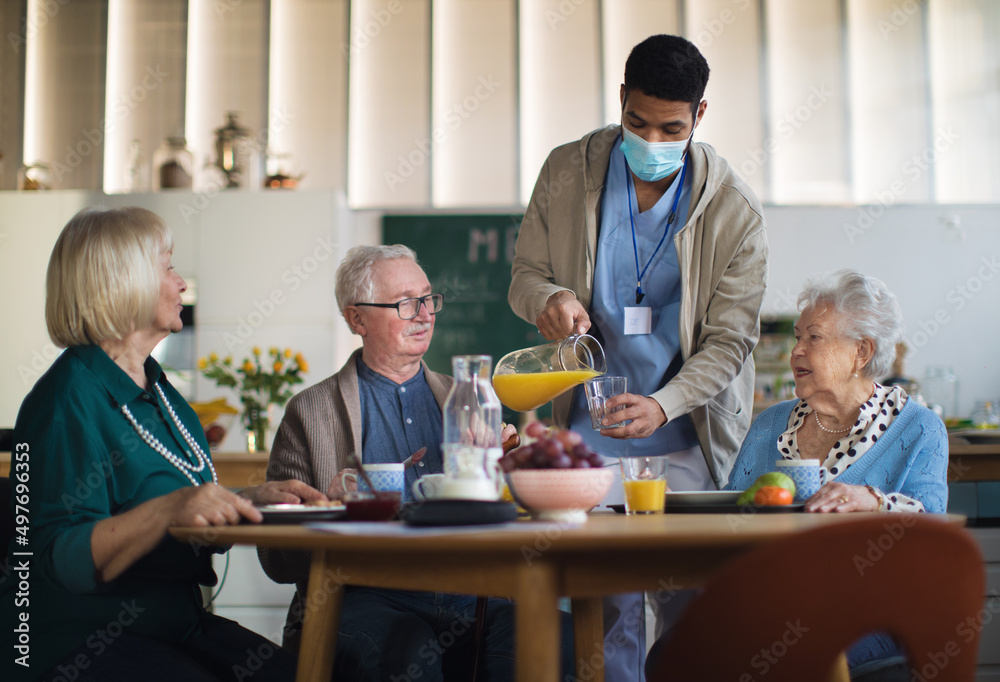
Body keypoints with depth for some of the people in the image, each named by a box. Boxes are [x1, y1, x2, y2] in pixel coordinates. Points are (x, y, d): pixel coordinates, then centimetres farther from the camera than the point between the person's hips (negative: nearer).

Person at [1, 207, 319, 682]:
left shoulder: (160, 392, 16)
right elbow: (65, 560, -20)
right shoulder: (69, 400, -12)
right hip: (78, 640, -8)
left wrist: (253, 499, 6)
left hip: (178, 623, 8)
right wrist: (171, 508, -31)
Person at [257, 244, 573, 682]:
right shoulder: (311, 413, 8)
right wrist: (330, 504, -15)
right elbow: (277, 559, 5)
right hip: (369, 600, -3)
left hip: (471, 594, 4)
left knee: (560, 635, -28)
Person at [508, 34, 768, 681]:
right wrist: (548, 298, -17)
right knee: (605, 606, 1)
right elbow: (525, 273, 8)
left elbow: (730, 337, -6)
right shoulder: (566, 172, -1)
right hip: (589, 432, 1)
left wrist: (663, 405, -22)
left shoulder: (735, 208, -7)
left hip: (688, 437, -1)